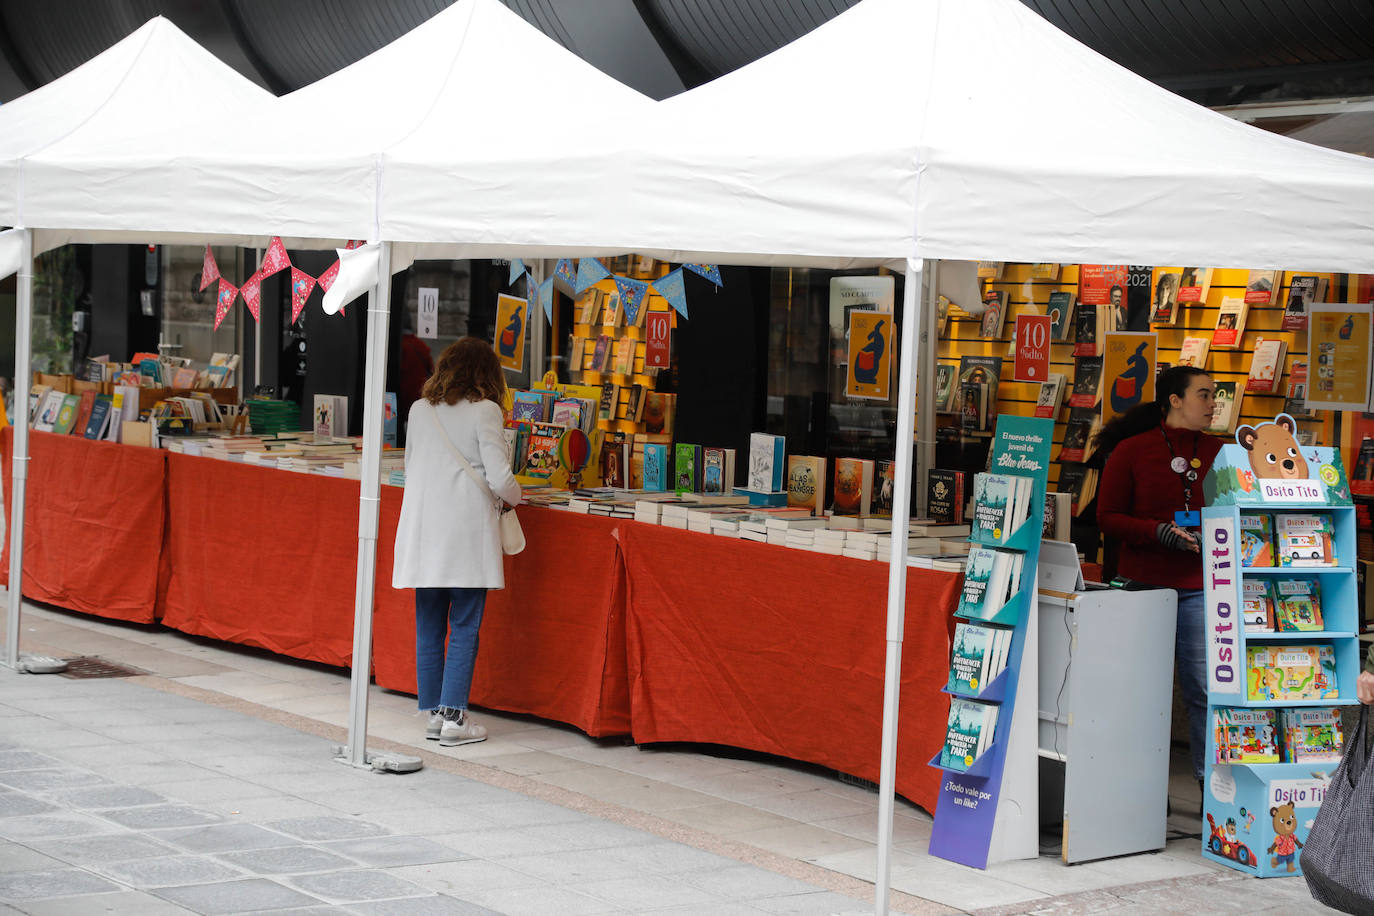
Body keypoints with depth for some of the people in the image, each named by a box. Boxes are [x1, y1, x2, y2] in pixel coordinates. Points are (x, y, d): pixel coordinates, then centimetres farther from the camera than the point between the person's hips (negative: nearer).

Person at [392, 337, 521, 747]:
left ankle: (434, 713, 13)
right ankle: (453, 717, -3)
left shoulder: (419, 410, 9)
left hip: (423, 528, 5)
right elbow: (499, 478, -10)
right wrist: (515, 498, 10)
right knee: (465, 628, 0)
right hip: (466, 532, -5)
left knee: (429, 627, 10)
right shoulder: (484, 411, -7)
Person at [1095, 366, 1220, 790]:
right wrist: (1160, 532, -16)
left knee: (1207, 689, -2)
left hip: (1200, 588, 2)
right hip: (1144, 584, -2)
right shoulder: (1132, 451, 0)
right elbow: (1108, 518, -2)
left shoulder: (1217, 452, 9)